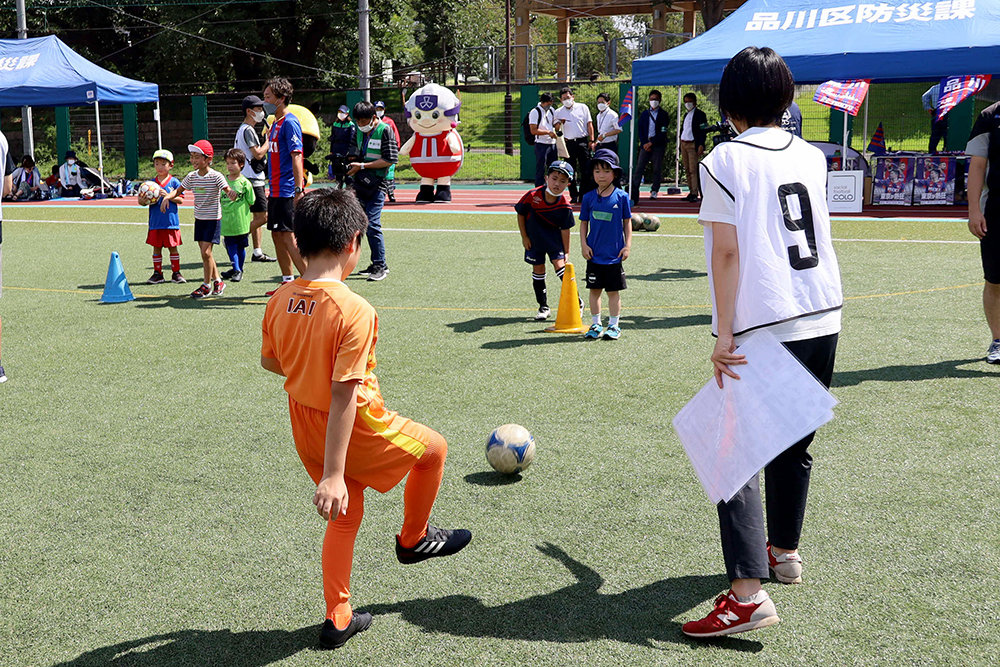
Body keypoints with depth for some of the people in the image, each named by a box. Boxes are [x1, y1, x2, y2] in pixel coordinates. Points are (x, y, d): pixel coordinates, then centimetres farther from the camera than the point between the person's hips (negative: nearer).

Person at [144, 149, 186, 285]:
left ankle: (176, 273, 15)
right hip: (155, 222, 2)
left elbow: (181, 200, -5)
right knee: (156, 247, 7)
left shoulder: (174, 182, -1)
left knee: (173, 247, 5)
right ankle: (157, 273, 15)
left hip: (171, 221, -2)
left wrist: (168, 196, -19)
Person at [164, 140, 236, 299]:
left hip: (213, 219, -6)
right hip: (199, 219, 6)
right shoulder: (191, 176, 3)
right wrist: (167, 197, -7)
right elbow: (178, 191, 12)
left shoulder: (216, 176, -13)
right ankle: (217, 281, 24)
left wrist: (231, 193, -45)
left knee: (206, 252, -11)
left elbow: (227, 190, -21)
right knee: (205, 253, 10)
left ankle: (207, 285, 2)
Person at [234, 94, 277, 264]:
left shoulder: (243, 129, 19)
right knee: (263, 217, -11)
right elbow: (258, 154, -20)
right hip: (253, 180, -11)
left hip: (256, 179, 11)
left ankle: (257, 253, 13)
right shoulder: (248, 130, -14)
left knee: (258, 216, 11)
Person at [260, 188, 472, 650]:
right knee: (434, 448, 19)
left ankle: (338, 620, 31)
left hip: (305, 428, 7)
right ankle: (413, 539, 37)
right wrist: (333, 475, -26)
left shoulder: (279, 301, -6)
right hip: (353, 430, -7)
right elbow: (343, 395, -28)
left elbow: (269, 360, 10)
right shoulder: (354, 312, -27)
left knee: (347, 516, 24)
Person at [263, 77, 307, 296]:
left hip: (287, 191, -10)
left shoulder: (289, 122, -13)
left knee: (289, 237, -10)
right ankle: (287, 283, 20)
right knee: (277, 235, 12)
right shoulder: (276, 123, 16)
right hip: (276, 190, 10)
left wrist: (299, 190, -25)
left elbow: (296, 156, -20)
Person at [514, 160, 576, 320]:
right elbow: (520, 214, -5)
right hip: (534, 239, 1)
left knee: (560, 265, -12)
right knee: (538, 270, 6)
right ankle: (543, 307, 19)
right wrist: (524, 237, -3)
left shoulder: (564, 205, -19)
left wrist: (566, 252, -5)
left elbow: (565, 229, -9)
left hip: (554, 239, -1)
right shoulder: (532, 195, -20)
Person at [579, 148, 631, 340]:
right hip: (594, 253, 2)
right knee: (594, 289, 9)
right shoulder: (589, 198, 1)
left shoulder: (621, 197, -3)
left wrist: (627, 245, -2)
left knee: (613, 291, 5)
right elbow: (584, 223, 7)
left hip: (614, 254, -2)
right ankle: (596, 325, 20)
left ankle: (614, 325, 14)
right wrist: (584, 245, -2)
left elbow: (627, 222, 3)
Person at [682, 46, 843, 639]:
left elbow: (726, 252, -12)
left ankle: (748, 593, -14)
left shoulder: (726, 160, -6)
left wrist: (724, 335, -12)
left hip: (763, 328, -6)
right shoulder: (813, 157, 11)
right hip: (824, 316, 7)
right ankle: (785, 551, 37)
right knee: (794, 443, 21)